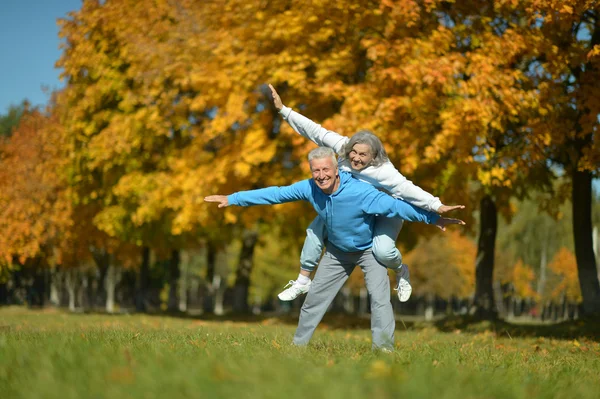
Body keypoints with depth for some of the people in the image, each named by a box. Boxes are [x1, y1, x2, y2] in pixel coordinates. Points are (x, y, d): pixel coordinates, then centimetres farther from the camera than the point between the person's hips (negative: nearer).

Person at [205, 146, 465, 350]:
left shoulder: (361, 192, -36)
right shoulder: (309, 188, -22)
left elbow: (395, 206, -33)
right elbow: (274, 194, -14)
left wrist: (434, 219, -35)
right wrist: (232, 199, -10)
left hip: (369, 249, -4)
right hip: (337, 252, 4)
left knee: (379, 297, -21)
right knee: (315, 297, 8)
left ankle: (383, 349, -16)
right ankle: (298, 345, 22)